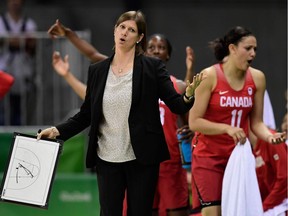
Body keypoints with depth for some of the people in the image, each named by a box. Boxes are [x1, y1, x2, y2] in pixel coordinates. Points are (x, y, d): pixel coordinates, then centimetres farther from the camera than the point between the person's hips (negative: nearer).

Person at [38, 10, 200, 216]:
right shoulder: (97, 71, 6)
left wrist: (188, 95, -28)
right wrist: (58, 130, -1)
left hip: (142, 159, -2)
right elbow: (86, 114, 11)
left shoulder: (153, 67, -2)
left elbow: (176, 105, -7)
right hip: (107, 159, 2)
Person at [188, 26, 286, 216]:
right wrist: (227, 129, -24)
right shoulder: (210, 76, -11)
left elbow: (256, 122, 7)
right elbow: (194, 122, -12)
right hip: (209, 156, -4)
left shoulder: (257, 78, 2)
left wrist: (269, 136, -13)